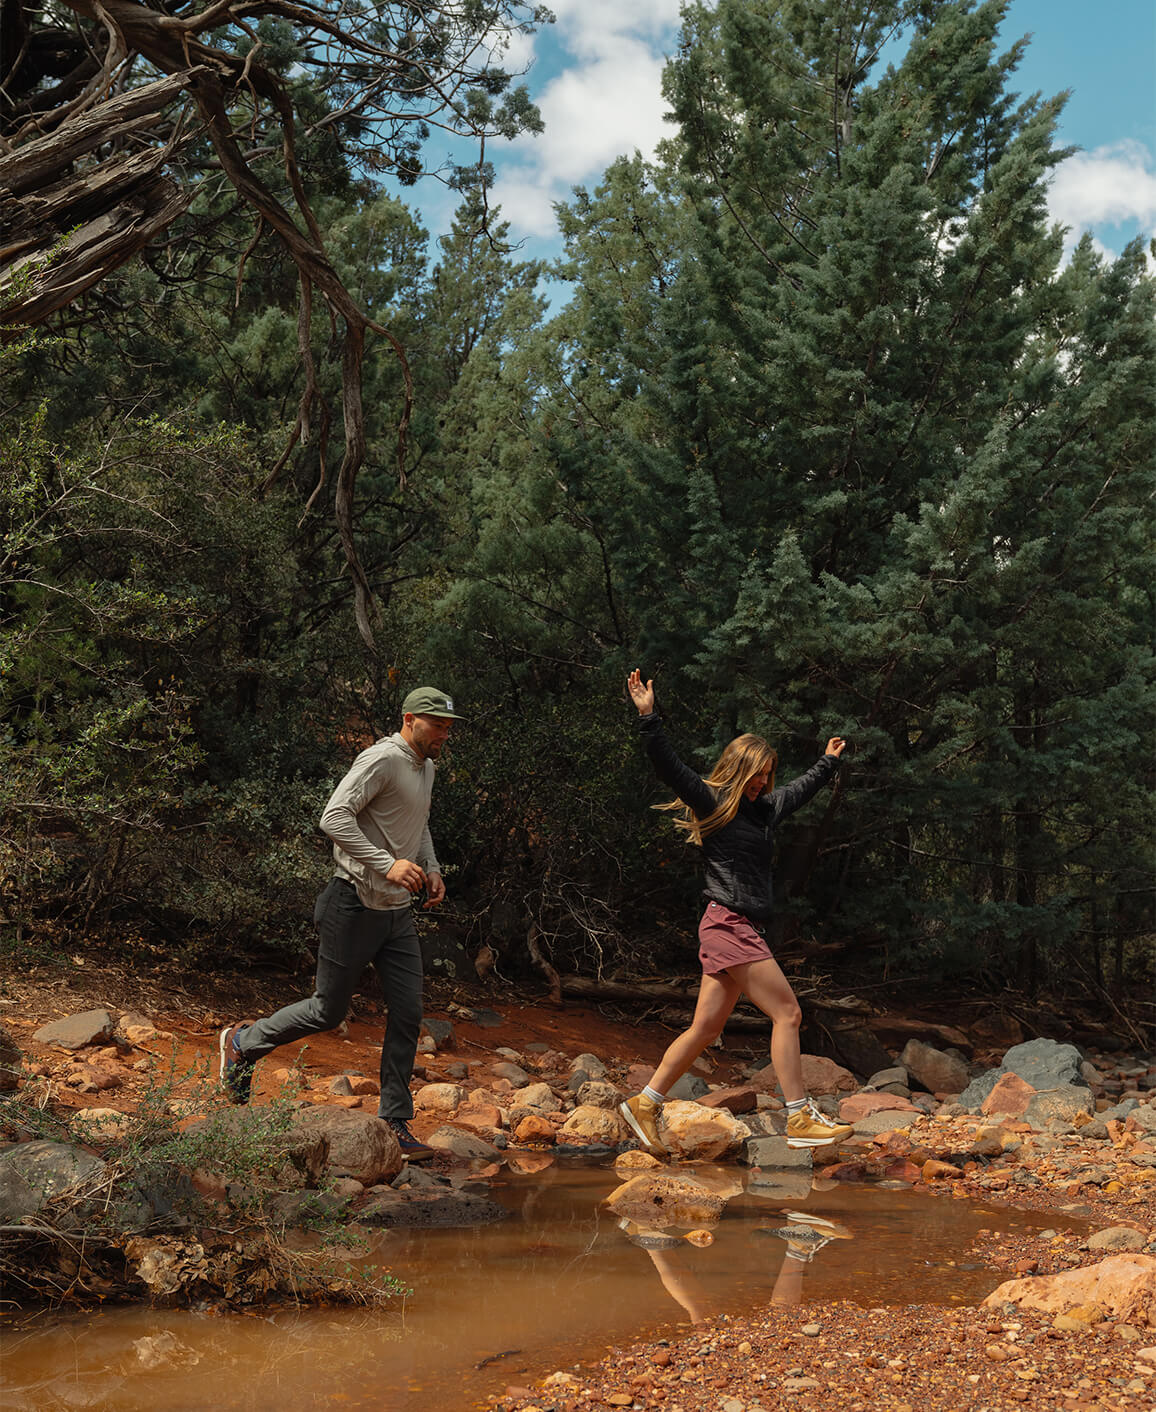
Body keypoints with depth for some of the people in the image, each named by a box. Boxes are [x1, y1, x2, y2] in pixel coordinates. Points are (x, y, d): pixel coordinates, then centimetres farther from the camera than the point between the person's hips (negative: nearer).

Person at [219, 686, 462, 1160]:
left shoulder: (426, 767, 13)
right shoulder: (382, 760, -17)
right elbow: (334, 817, -26)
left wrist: (431, 869, 14)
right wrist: (387, 864, -30)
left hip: (398, 911, 8)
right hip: (356, 906, -8)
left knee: (408, 1015, 2)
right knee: (328, 1011, 4)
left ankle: (394, 1125, 11)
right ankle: (243, 1042, 28)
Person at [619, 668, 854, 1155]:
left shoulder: (765, 807, 18)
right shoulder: (711, 802, -5)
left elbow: (800, 789, 37)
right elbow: (670, 767, -17)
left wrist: (829, 762, 51)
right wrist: (648, 717, -28)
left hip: (741, 931, 9)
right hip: (728, 925, -9)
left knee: (706, 1028, 8)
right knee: (788, 1013, -7)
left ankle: (644, 1103, 13)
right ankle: (801, 1119, -2)